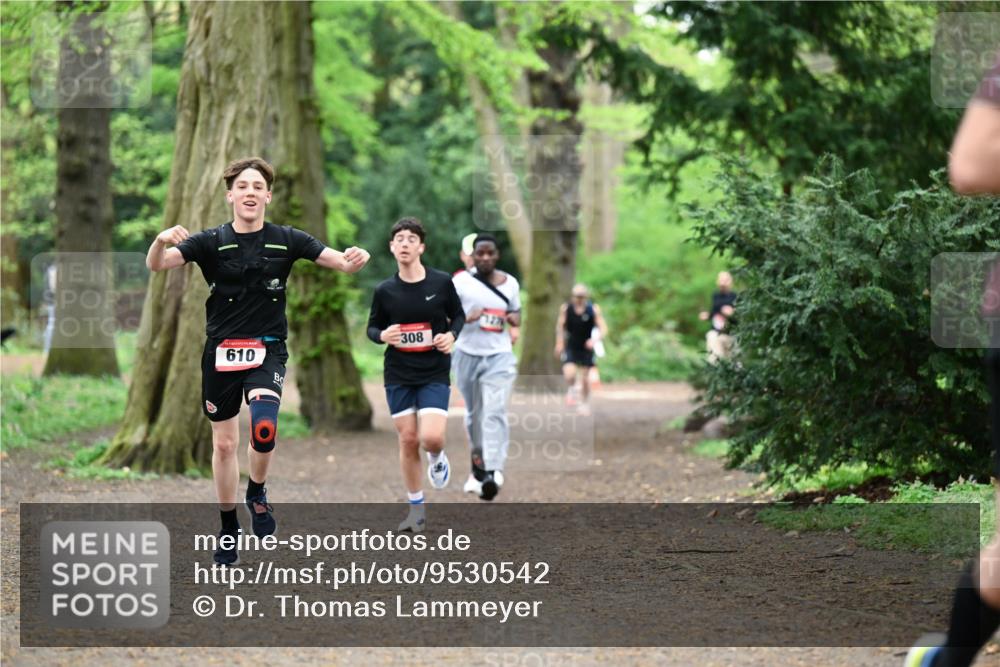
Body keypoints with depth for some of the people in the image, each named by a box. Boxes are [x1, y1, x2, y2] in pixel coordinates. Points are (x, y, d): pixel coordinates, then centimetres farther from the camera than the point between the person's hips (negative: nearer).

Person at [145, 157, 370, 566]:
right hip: (221, 352, 1)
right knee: (224, 443, 7)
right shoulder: (210, 242, -4)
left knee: (264, 428, -25)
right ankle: (229, 527, 24)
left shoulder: (286, 241, -1)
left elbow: (340, 262, -5)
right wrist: (162, 240, -38)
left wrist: (353, 260, -29)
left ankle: (257, 493, 4)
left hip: (267, 351, -1)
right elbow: (156, 265, -15)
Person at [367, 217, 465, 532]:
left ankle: (437, 458, 21)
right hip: (398, 375, 2)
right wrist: (383, 336, -15)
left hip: (435, 373, -2)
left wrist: (451, 335, -12)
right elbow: (372, 327, 8)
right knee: (408, 440, 2)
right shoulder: (385, 290, -2)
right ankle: (416, 509, 17)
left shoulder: (441, 282, -5)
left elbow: (458, 315, 8)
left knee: (432, 437, -18)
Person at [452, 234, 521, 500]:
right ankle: (478, 470, 30)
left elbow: (516, 316, 18)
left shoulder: (510, 283, 6)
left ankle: (493, 473, -27)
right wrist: (466, 318, -20)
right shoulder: (460, 282, -2)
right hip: (468, 355, 1)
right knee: (474, 415, 13)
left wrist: (513, 319, -6)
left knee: (494, 413, -16)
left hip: (499, 356, 0)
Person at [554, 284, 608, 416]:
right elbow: (560, 325, 5)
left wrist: (596, 339, -34)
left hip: (586, 347, 0)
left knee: (585, 378, 7)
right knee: (569, 373, -20)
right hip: (570, 347, 0)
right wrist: (559, 343, 5)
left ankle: (585, 403, 30)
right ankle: (571, 391, 14)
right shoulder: (565, 308, -11)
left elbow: (603, 329, -16)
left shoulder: (594, 309, -14)